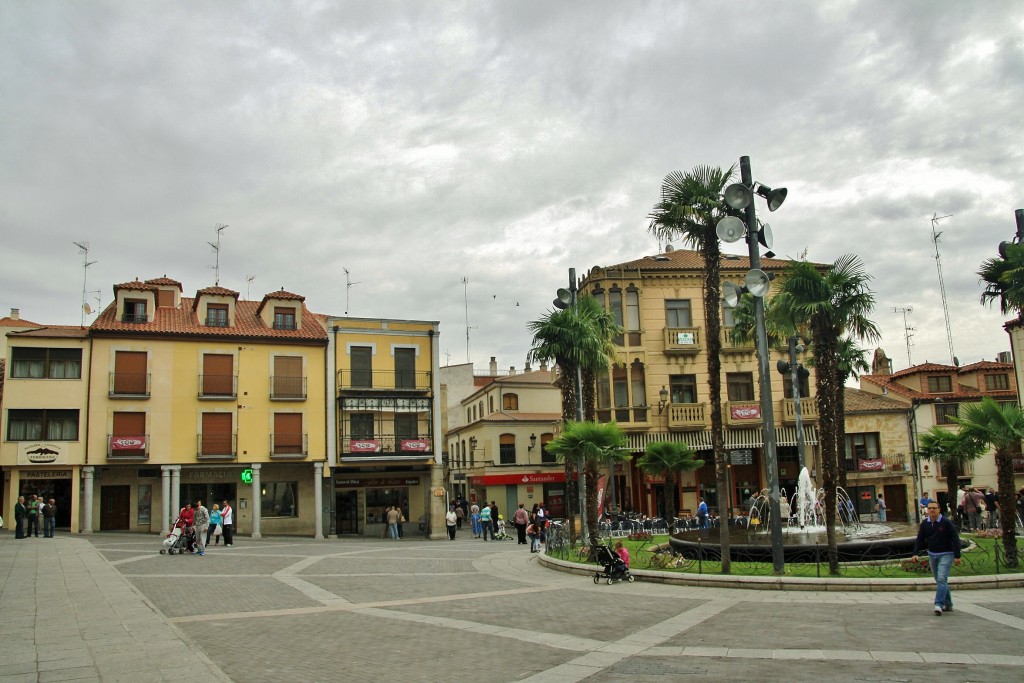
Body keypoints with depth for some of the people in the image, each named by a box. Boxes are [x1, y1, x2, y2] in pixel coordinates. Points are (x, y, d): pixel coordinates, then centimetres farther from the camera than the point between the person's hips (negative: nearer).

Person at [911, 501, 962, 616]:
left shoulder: (946, 523, -11)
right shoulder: (924, 524, 3)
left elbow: (955, 539, -10)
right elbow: (920, 540, 6)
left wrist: (957, 556, -14)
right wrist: (915, 554, -5)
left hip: (946, 554, -6)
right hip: (932, 555, 6)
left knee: (942, 579, -17)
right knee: (939, 580, 12)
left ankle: (939, 605, -21)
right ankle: (948, 605, 23)